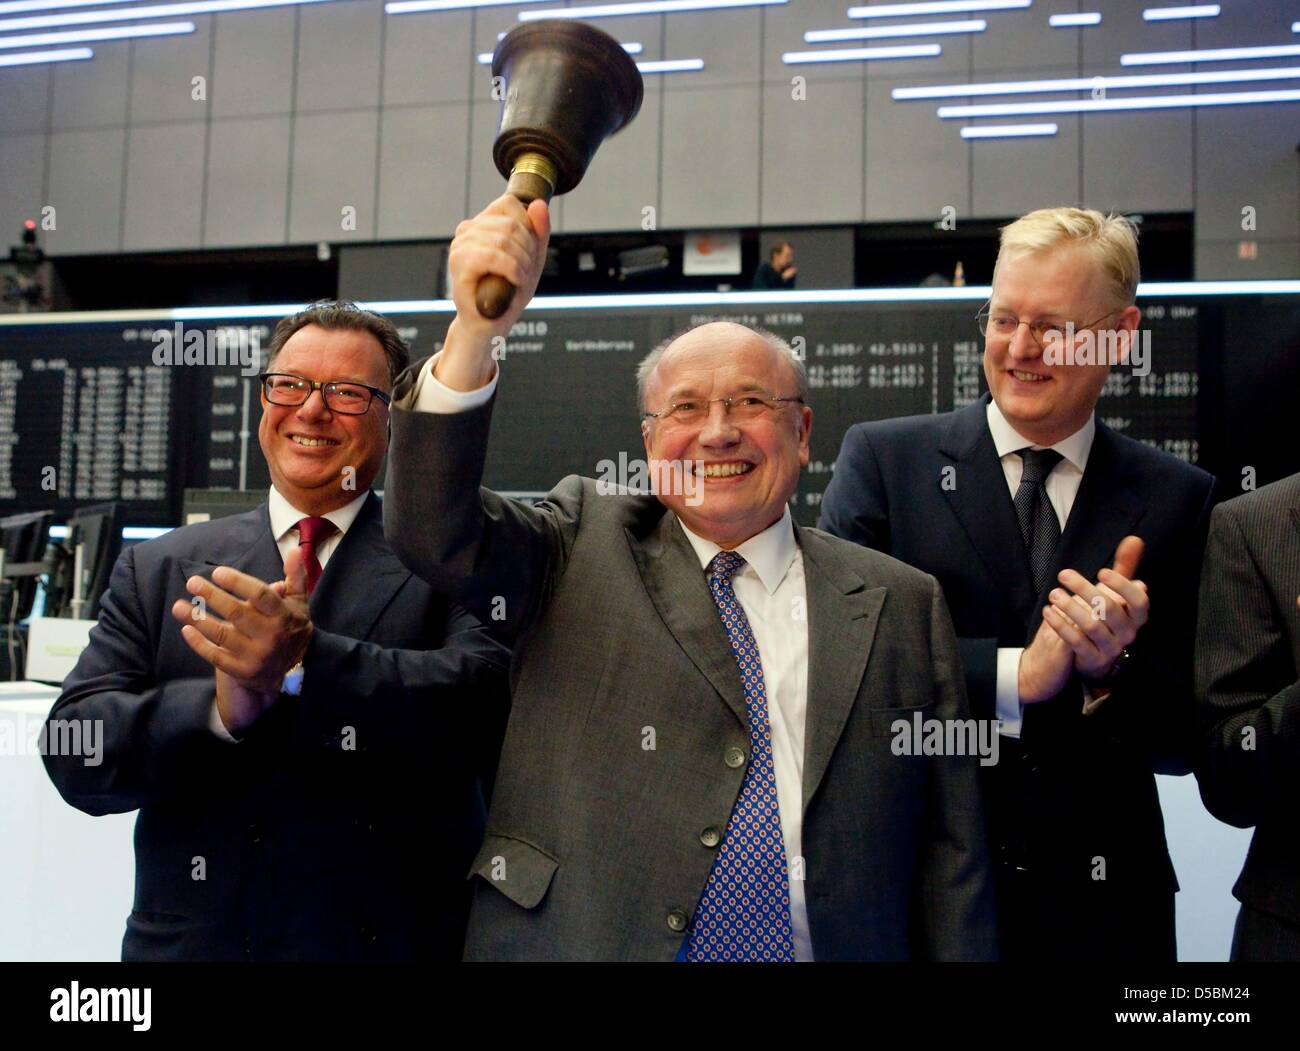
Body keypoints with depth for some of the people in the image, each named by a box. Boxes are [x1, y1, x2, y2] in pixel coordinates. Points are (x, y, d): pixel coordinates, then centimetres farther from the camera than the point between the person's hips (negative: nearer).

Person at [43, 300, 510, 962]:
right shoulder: (158, 571, 3)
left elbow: (485, 704, -21)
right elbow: (75, 756, -5)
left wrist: (304, 664, -31)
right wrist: (220, 707, -23)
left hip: (390, 939, -2)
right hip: (188, 938, 2)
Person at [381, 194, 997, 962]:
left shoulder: (902, 605, 2)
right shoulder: (584, 546, 2)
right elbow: (434, 531, -15)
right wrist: (477, 330, -29)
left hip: (836, 942, 1)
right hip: (574, 942, 0)